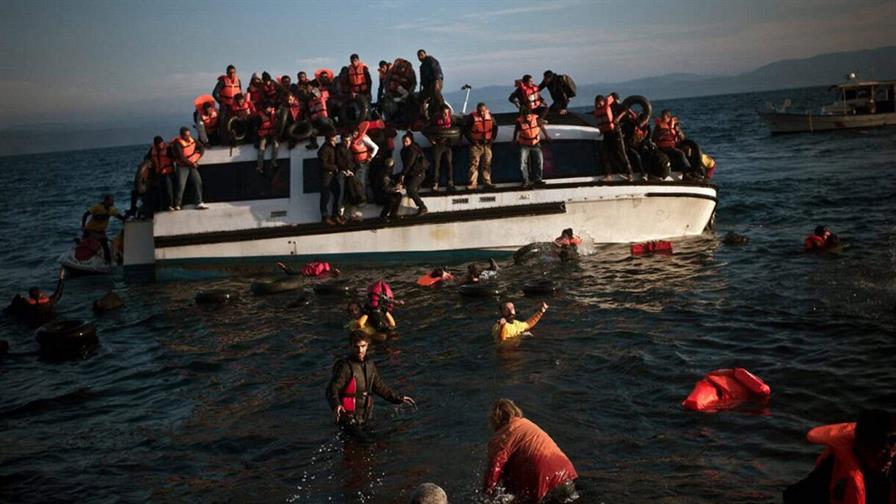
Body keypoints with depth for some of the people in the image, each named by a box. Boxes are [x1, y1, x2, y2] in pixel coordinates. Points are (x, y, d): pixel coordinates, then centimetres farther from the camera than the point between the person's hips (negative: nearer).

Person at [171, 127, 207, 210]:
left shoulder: (191, 140, 1)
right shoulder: (178, 143, -17)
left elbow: (201, 148, 9)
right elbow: (181, 157, -21)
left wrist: (197, 158, -1)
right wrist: (192, 163, -15)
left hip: (192, 165, 6)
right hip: (182, 166, -6)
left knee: (198, 182, -3)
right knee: (181, 185, -10)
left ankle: (199, 203, 0)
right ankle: (177, 205, -1)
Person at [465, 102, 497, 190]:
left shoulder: (490, 116, 1)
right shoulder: (472, 117, -12)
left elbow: (495, 127, 15)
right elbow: (466, 130, -9)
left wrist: (492, 138, 5)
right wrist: (472, 140, -13)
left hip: (487, 144, 4)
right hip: (476, 144, -4)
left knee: (487, 163, 9)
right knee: (474, 163, -5)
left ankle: (487, 181, 17)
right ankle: (472, 183, -4)